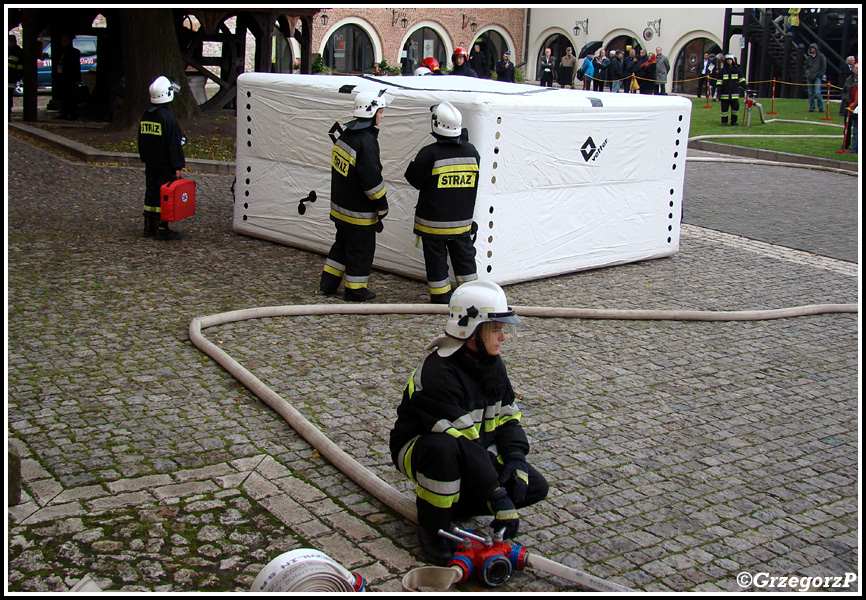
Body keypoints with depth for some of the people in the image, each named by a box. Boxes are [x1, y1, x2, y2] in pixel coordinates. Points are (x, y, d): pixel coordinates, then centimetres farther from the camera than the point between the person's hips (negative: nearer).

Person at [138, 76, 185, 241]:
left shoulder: (145, 116, 8)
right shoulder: (168, 117, -17)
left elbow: (141, 142, 16)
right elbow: (174, 145, -18)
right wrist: (178, 166, -15)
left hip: (150, 165, 8)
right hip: (165, 167, -8)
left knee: (151, 194, 14)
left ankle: (149, 227, 20)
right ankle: (162, 229, -1)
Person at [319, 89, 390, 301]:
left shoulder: (346, 135, 6)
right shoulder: (366, 142, -23)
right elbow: (372, 180, -23)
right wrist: (382, 206, -12)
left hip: (340, 206, 9)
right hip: (359, 212, -9)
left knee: (342, 244, 22)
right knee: (361, 249, 5)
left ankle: (328, 283, 29)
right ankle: (355, 291, 15)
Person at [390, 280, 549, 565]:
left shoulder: (492, 364, -2)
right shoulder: (437, 373, -29)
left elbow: (508, 416, 5)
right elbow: (461, 441, -34)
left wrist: (516, 459, -14)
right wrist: (497, 497, -35)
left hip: (474, 450, 7)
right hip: (417, 447, -7)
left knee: (535, 487, -8)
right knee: (444, 447, -43)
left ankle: (449, 502, 5)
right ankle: (433, 526, -18)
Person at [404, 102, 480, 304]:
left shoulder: (430, 153, -19)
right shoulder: (471, 152, -4)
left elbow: (414, 179, -9)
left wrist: (413, 164, 10)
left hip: (433, 221, -4)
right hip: (462, 220, 4)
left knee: (436, 260, 7)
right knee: (464, 257, 16)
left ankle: (441, 300, 14)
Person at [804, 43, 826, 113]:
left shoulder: (821, 56, 3)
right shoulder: (809, 57, 16)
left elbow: (823, 68, 0)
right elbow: (805, 67, 25)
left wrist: (818, 75, -7)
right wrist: (807, 73, 8)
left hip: (817, 77, -5)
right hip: (810, 78, 5)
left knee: (817, 92, -15)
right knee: (811, 93, 3)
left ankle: (821, 108, -8)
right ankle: (812, 108, 10)